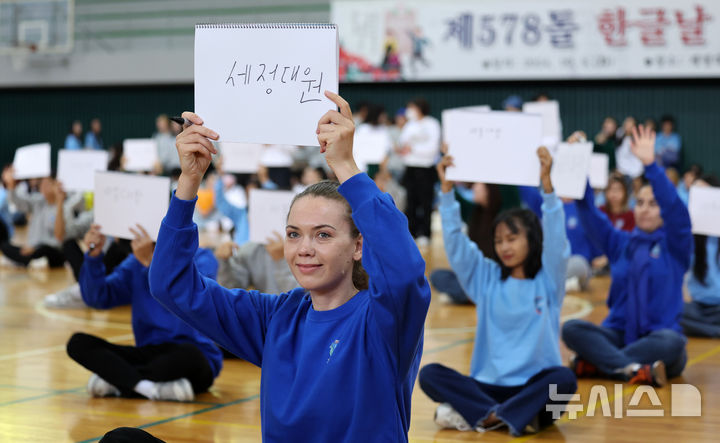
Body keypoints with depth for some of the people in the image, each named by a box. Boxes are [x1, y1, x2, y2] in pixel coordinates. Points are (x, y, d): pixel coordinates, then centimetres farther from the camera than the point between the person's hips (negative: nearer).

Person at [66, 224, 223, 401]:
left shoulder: (201, 259, -4)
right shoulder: (136, 262, 10)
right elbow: (98, 298, -1)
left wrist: (151, 262, -33)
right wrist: (94, 255, -17)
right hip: (149, 352, 4)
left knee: (188, 353, -41)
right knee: (78, 342, -15)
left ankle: (117, 382, -19)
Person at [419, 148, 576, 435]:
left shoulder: (547, 280, 3)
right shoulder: (486, 278, 11)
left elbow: (556, 240, -13)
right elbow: (455, 243, 1)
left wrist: (547, 183, -25)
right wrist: (446, 190, -9)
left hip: (534, 387, -2)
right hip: (488, 385, 2)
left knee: (564, 379, -35)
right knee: (430, 374, -20)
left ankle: (475, 415, -30)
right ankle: (514, 416, -29)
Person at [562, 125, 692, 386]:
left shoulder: (674, 247, 4)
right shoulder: (620, 244, 13)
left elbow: (676, 209, -15)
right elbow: (589, 214, 0)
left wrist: (650, 164, -27)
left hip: (657, 339, -2)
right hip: (619, 336, 3)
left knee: (672, 342, -37)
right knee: (572, 328, -25)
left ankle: (593, 363, -30)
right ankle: (635, 370, -36)